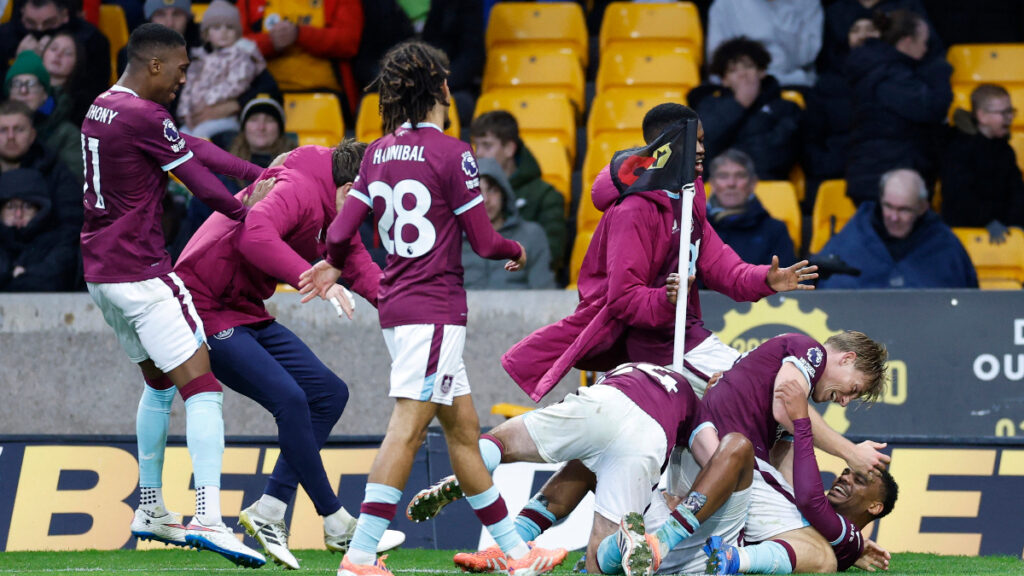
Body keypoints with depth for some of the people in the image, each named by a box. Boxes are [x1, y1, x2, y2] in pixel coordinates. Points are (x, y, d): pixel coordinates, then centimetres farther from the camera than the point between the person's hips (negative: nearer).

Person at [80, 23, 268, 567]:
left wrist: (259, 174, 10)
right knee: (201, 386, -12)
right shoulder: (144, 117, -17)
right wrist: (247, 216, 7)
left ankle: (150, 508, 30)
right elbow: (200, 182, -9)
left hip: (100, 273, 10)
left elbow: (194, 148, 13)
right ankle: (208, 517, -24)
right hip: (140, 272, -10)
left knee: (158, 382, 24)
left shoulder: (100, 109, 12)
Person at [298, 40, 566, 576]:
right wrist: (516, 251, 14)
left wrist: (333, 264, 31)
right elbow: (483, 241, -8)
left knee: (463, 427, 13)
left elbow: (341, 232, 9)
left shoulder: (379, 152, 9)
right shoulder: (451, 154, -10)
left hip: (396, 306, 8)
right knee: (408, 428, -13)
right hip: (434, 307, -8)